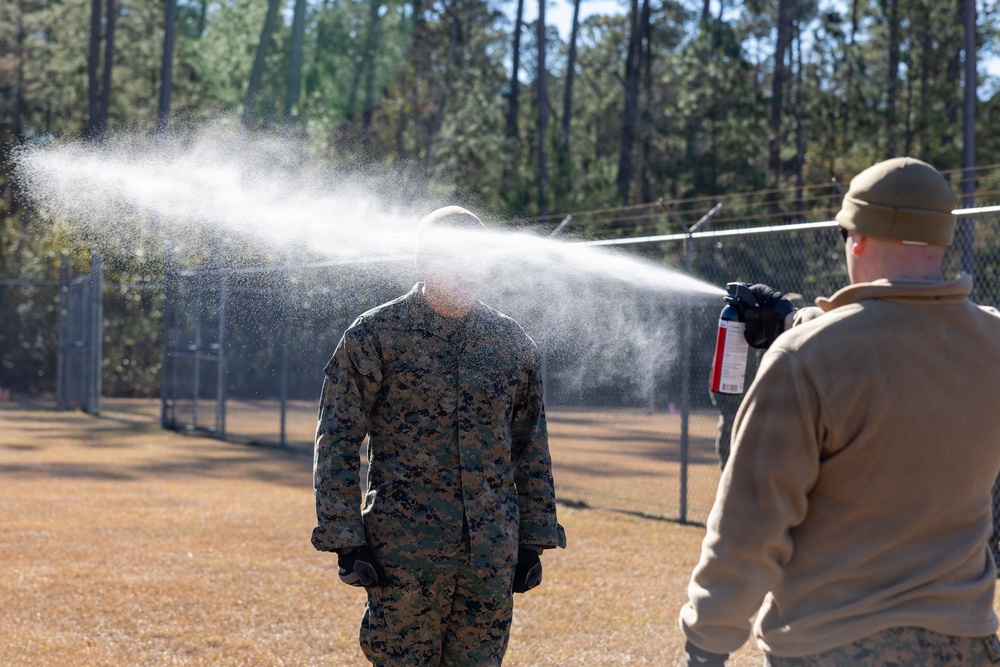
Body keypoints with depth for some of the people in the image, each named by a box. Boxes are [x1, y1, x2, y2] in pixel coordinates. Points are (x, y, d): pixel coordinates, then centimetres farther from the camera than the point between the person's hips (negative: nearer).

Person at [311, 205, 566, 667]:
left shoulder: (513, 344, 10)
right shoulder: (375, 335, -2)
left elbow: (531, 452, 16)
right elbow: (337, 443, -3)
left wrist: (534, 541, 12)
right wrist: (346, 541, -9)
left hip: (493, 557, 4)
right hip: (404, 553, -4)